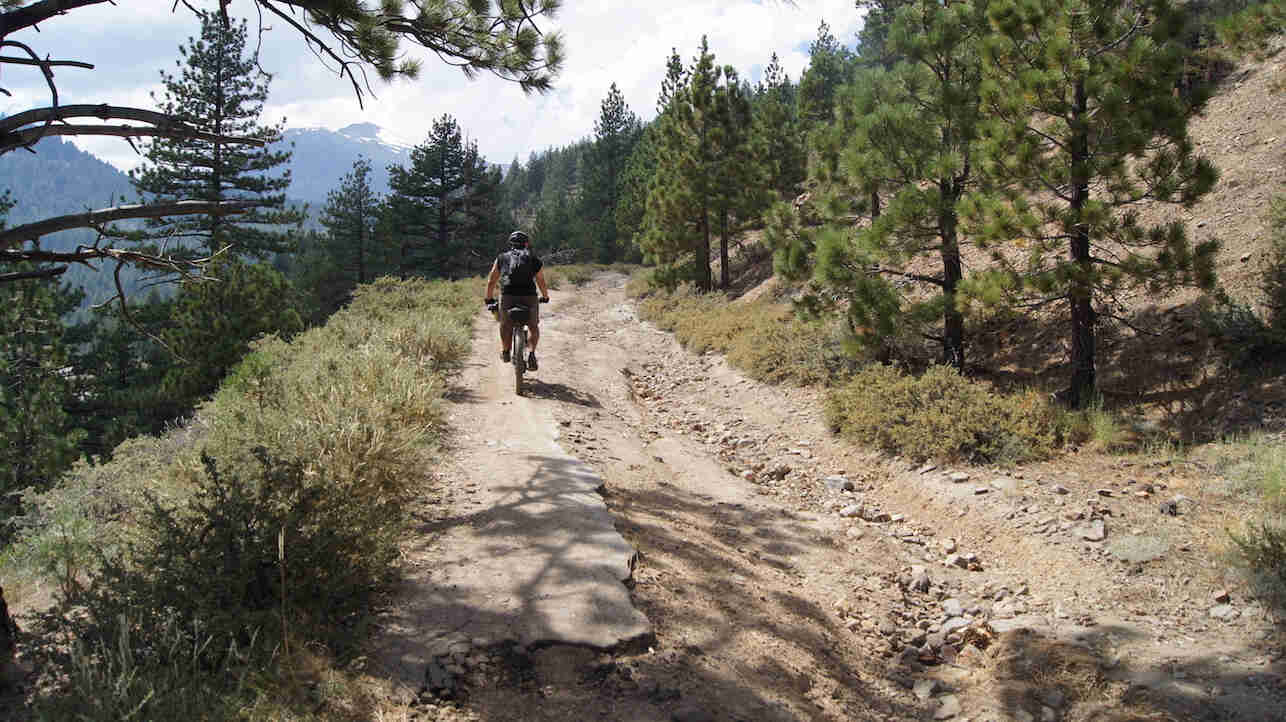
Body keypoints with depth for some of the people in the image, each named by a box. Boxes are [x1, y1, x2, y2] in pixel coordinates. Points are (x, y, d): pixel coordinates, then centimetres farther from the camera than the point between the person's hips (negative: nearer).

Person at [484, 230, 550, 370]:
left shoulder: (502, 258, 19)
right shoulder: (535, 260, 17)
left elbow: (491, 281, 21)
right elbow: (542, 283, 26)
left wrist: (488, 299, 33)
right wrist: (545, 297, 44)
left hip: (508, 297, 0)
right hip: (529, 297, 0)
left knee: (505, 325, 27)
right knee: (533, 327, 20)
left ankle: (505, 352, 34)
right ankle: (531, 353, 3)